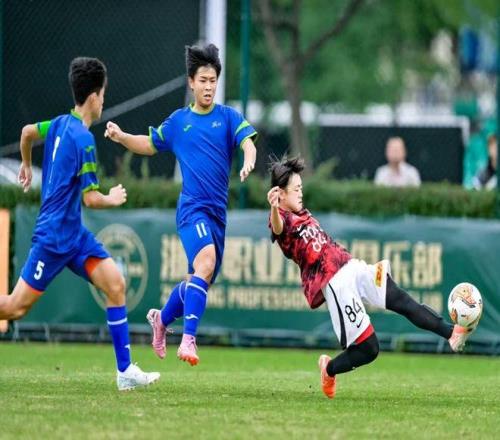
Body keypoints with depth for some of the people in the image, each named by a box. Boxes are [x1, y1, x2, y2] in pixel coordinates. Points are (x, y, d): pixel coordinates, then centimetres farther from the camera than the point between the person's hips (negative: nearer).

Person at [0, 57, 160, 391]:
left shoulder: (60, 124, 6)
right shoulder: (83, 139, -20)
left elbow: (27, 131, 26)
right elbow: (91, 199, -20)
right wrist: (114, 199, 0)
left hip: (74, 234, 9)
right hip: (55, 235, -9)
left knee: (116, 284, -2)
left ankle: (125, 371, -3)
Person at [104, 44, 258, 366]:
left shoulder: (228, 117, 6)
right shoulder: (178, 121, 8)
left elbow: (248, 142, -10)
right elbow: (150, 145, 22)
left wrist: (249, 161, -33)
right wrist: (122, 137, 4)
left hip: (218, 211, 3)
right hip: (192, 207, -3)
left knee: (201, 280, 14)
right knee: (205, 264, -29)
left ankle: (162, 319, 43)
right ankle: (188, 340, -34)